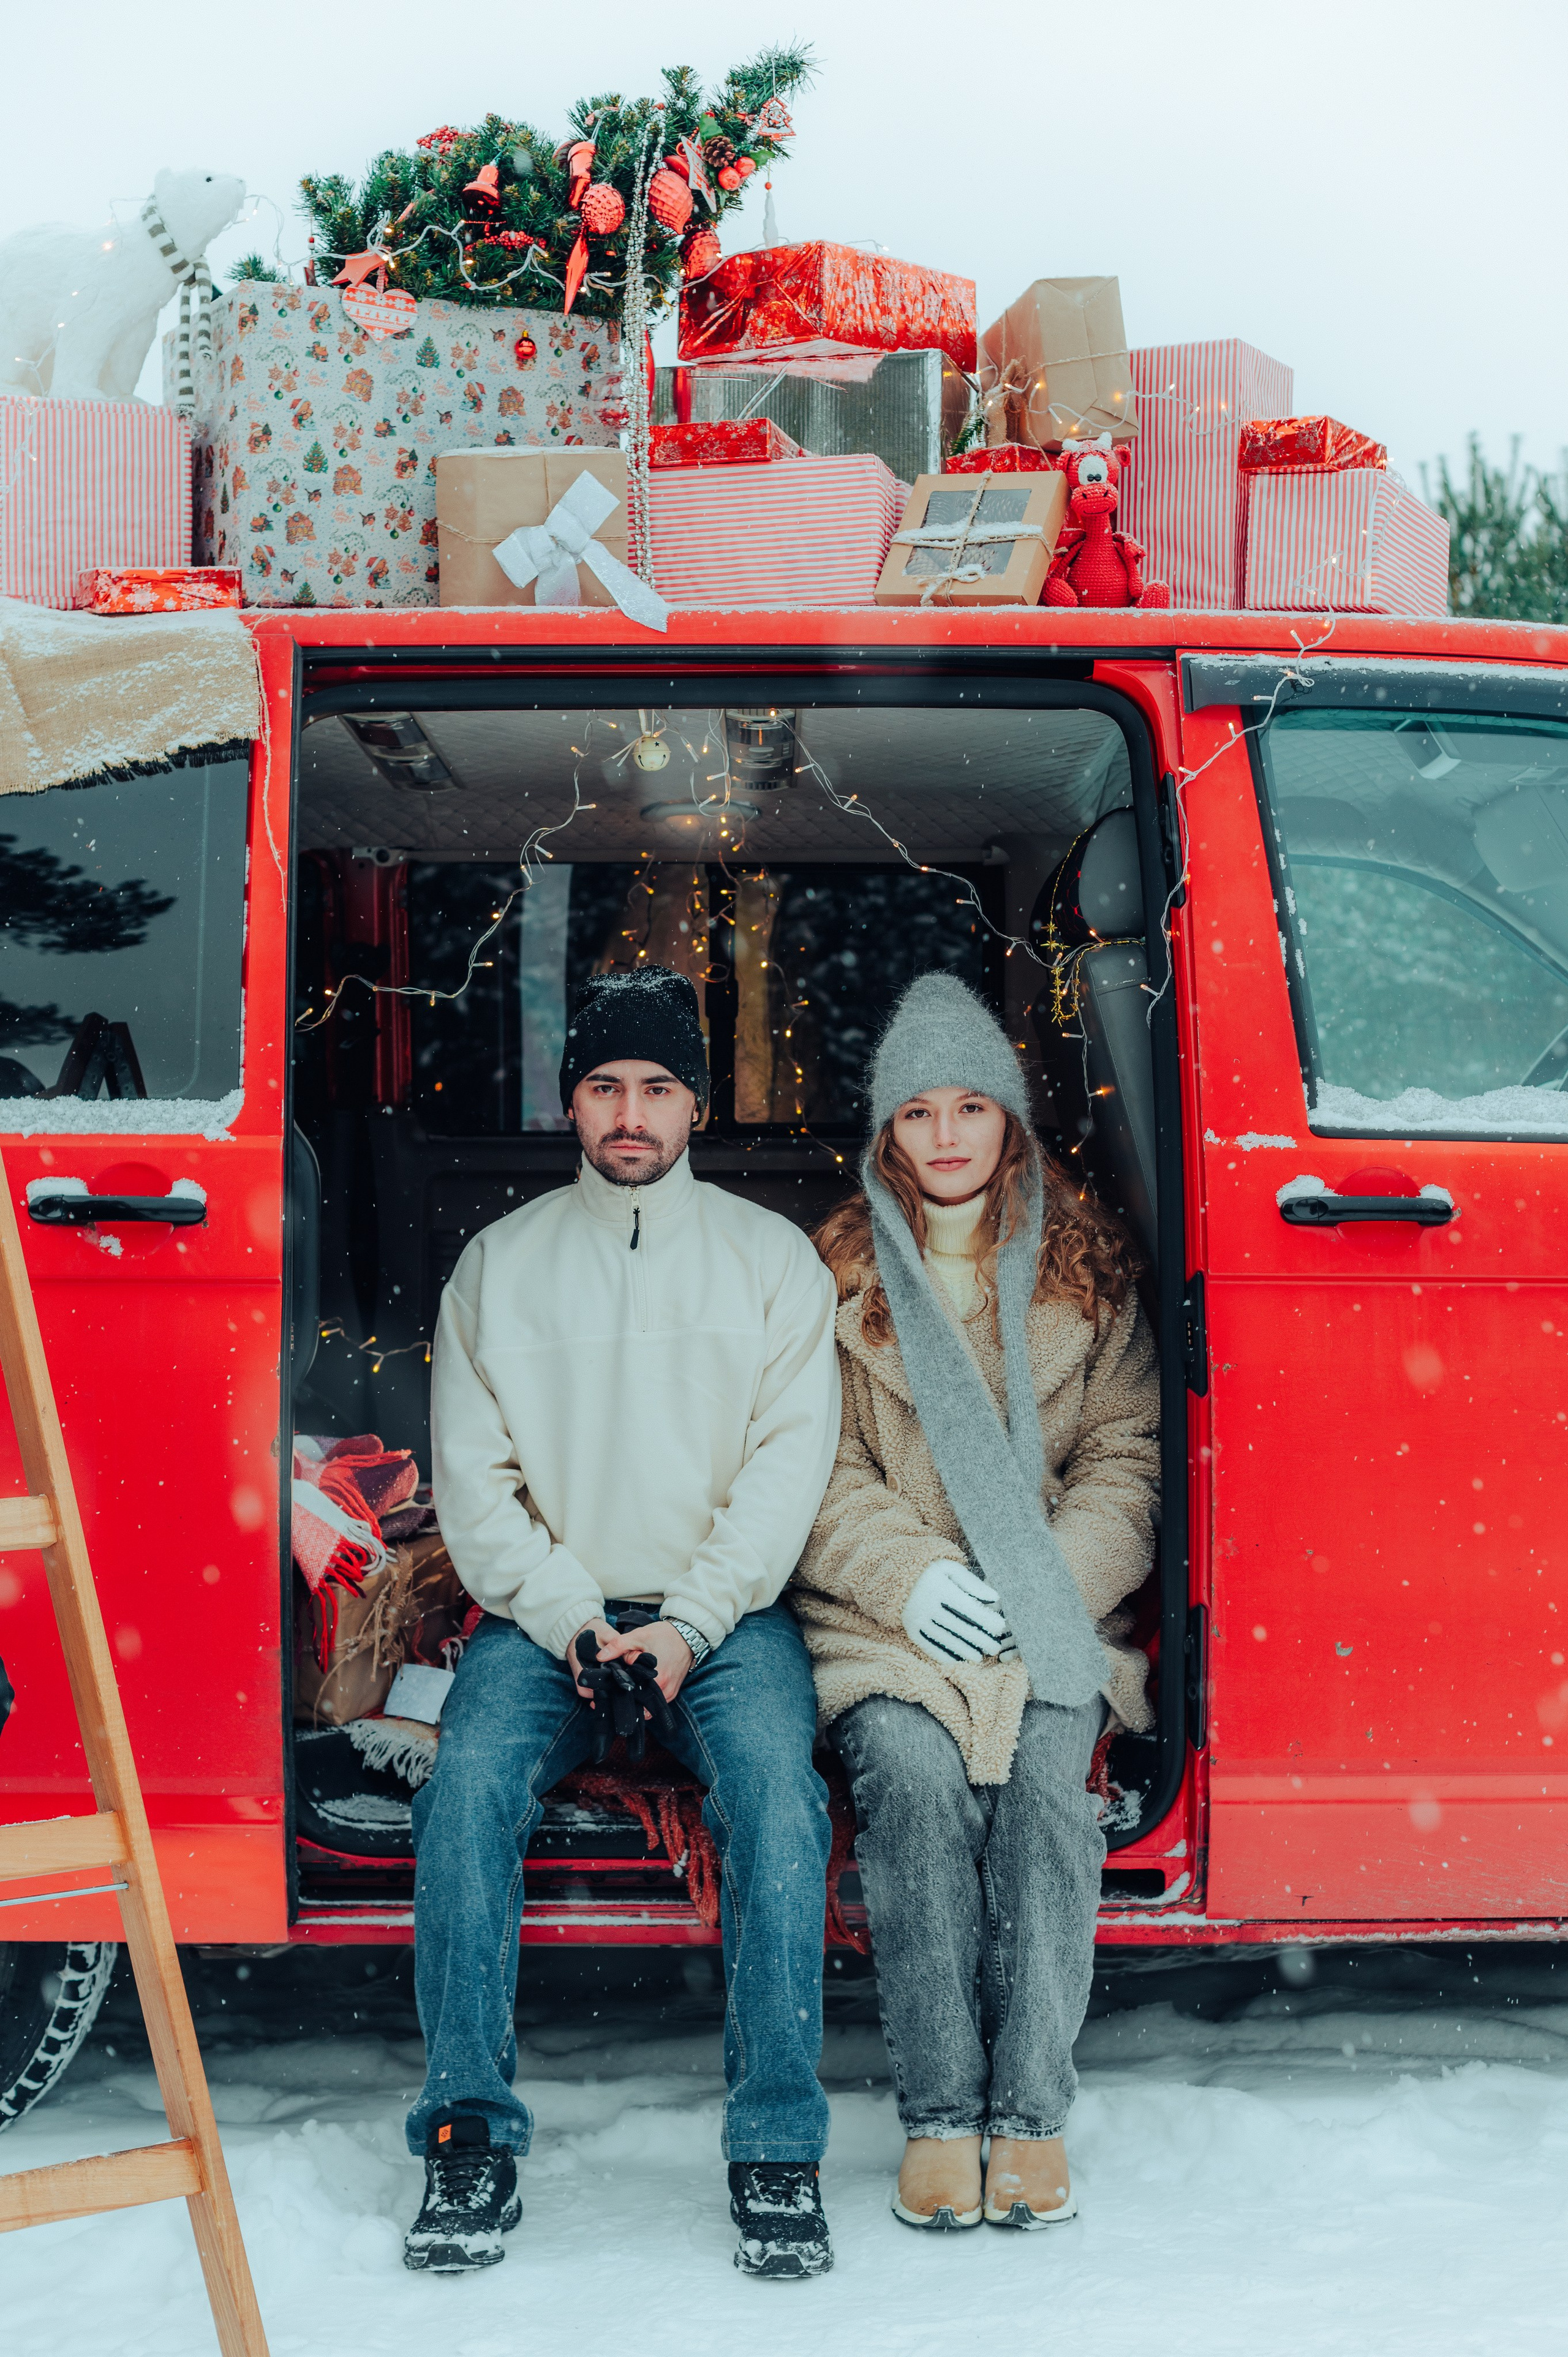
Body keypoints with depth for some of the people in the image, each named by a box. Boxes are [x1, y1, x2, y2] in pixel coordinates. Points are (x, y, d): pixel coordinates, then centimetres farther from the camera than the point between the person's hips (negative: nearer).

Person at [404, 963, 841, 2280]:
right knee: (470, 1789, -27)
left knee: (778, 1798, -29)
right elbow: (471, 1470, 6)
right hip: (544, 1614, 1)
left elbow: (790, 1462, 1)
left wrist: (690, 1623, -11)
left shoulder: (769, 1256, 10)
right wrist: (566, 1618, -9)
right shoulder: (502, 1262, 13)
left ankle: (778, 2150, -25)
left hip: (724, 1614, -1)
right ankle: (471, 2136, -21)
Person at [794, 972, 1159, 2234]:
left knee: (1047, 1777, -29)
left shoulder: (1089, 1267, 13)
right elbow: (817, 1470, 4)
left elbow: (1126, 1457, 9)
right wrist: (910, 1575, -12)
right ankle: (940, 2118, -26)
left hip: (1052, 1610, 1)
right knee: (914, 1776, -30)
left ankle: (1032, 2114, -27)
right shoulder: (835, 1274, 10)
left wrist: (1050, 1585, -8)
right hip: (887, 1614, -1)